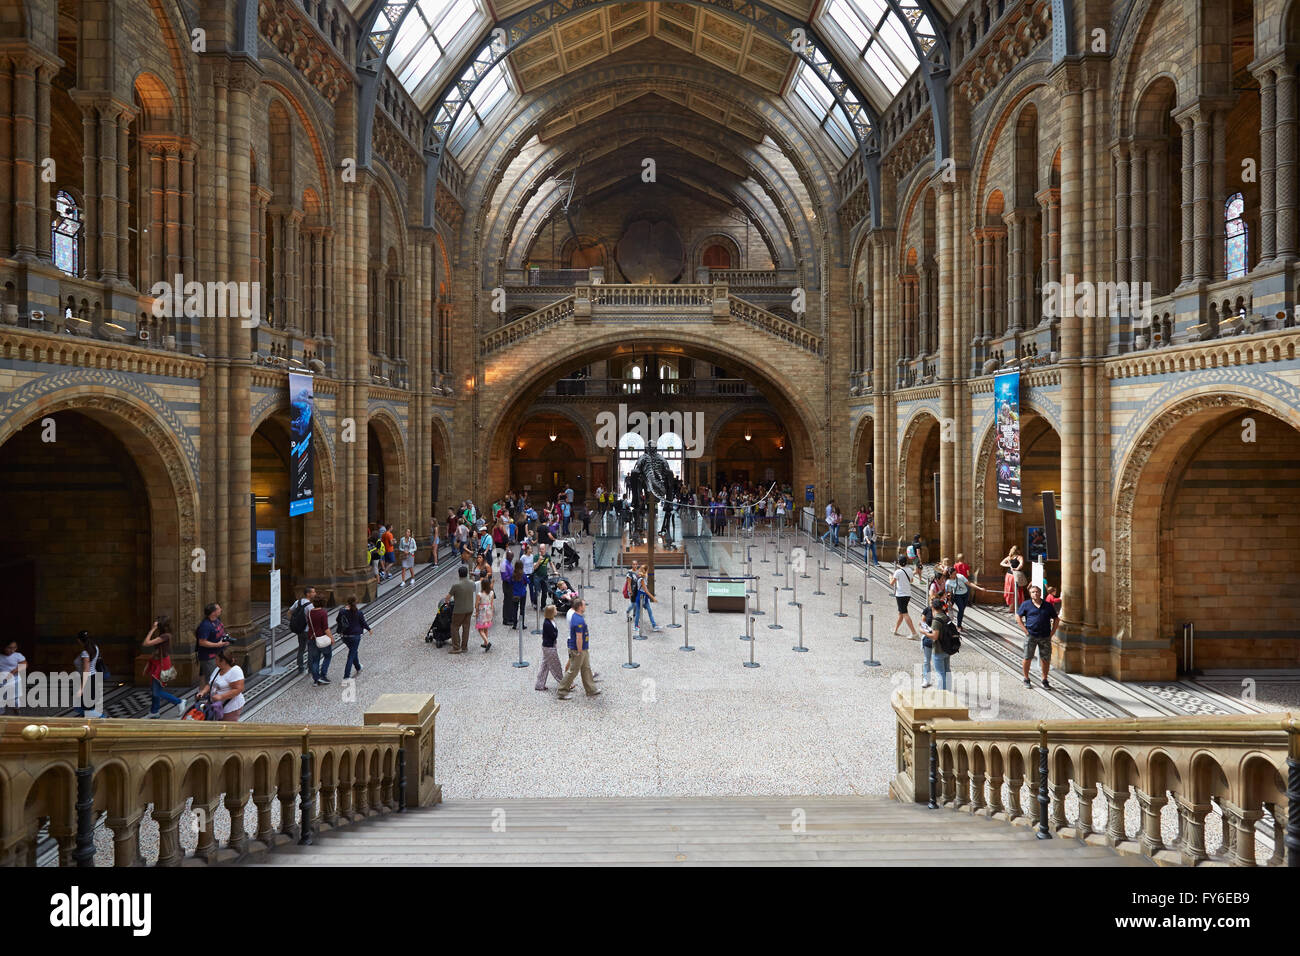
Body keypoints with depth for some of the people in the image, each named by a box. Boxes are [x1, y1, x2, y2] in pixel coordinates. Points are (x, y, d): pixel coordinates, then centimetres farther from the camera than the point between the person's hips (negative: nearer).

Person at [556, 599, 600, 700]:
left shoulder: (575, 616, 7)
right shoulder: (579, 621, -26)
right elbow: (579, 638, -26)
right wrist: (579, 652, -21)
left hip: (583, 649, 10)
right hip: (578, 650, -10)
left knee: (586, 669, 16)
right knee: (573, 671, 0)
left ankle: (591, 690, 25)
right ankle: (561, 692, 10)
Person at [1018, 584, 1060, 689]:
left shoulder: (1048, 606, 7)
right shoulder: (1026, 605, 2)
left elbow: (1056, 619, 15)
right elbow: (1018, 616, 4)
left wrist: (1052, 633, 5)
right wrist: (1025, 630, -4)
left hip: (1045, 637, 2)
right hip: (1031, 636, -2)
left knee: (1046, 659, 5)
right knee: (1027, 658, 0)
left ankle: (1045, 680, 19)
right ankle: (1026, 679, 14)